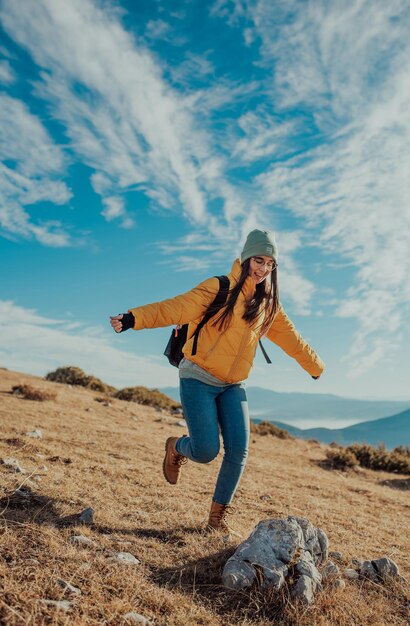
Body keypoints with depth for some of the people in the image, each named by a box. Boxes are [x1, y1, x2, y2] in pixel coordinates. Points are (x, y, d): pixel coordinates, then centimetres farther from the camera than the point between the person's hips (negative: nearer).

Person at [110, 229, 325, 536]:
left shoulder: (269, 304, 7)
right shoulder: (219, 288, -11)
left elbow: (291, 338, 20)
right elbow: (177, 307, -23)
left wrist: (317, 367, 30)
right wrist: (133, 318, -38)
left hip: (233, 386, 5)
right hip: (198, 380, -5)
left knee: (239, 451, -6)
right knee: (206, 451, -12)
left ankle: (218, 515, 16)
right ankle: (177, 447, 25)